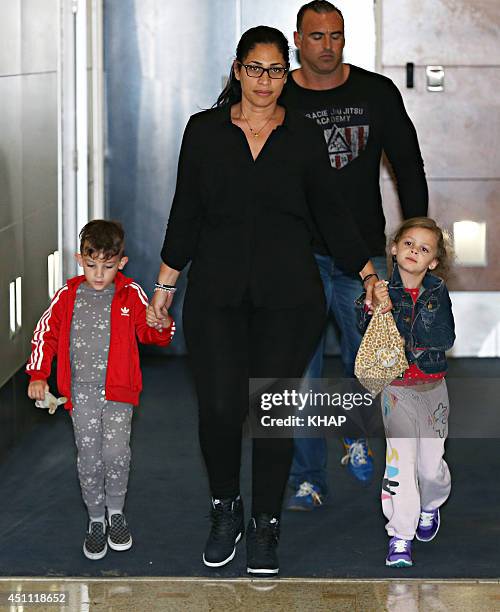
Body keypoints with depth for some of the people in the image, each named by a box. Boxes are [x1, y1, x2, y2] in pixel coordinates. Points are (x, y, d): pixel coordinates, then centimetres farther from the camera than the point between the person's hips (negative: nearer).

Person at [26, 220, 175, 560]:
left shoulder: (130, 294, 0)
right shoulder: (68, 296, 3)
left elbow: (150, 334, 3)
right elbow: (46, 333, 11)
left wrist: (163, 326, -21)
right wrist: (38, 375, 5)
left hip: (119, 391, -1)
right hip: (81, 390, 1)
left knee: (116, 451, -13)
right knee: (89, 457, 1)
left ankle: (115, 510, 10)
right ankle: (96, 520, 16)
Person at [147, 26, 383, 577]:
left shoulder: (303, 136, 5)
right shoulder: (204, 130, 5)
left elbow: (329, 213, 11)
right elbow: (186, 212, 9)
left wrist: (369, 275, 9)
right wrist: (165, 285, 9)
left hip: (287, 294, 0)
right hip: (217, 291, 0)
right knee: (219, 407, -7)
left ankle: (264, 526, 15)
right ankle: (225, 512, 18)